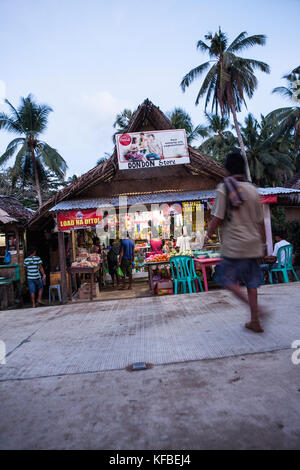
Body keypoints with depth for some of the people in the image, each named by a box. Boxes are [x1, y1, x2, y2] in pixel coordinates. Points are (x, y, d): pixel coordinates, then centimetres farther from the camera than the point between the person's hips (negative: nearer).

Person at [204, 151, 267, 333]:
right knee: (251, 282, 11)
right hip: (253, 244, 6)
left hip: (234, 245, -5)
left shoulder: (224, 188, -8)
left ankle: (254, 307, -10)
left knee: (228, 279, 7)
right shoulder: (253, 190, 8)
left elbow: (218, 218, -12)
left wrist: (208, 235, 5)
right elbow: (260, 221, 11)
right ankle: (255, 322, 17)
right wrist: (263, 243, 20)